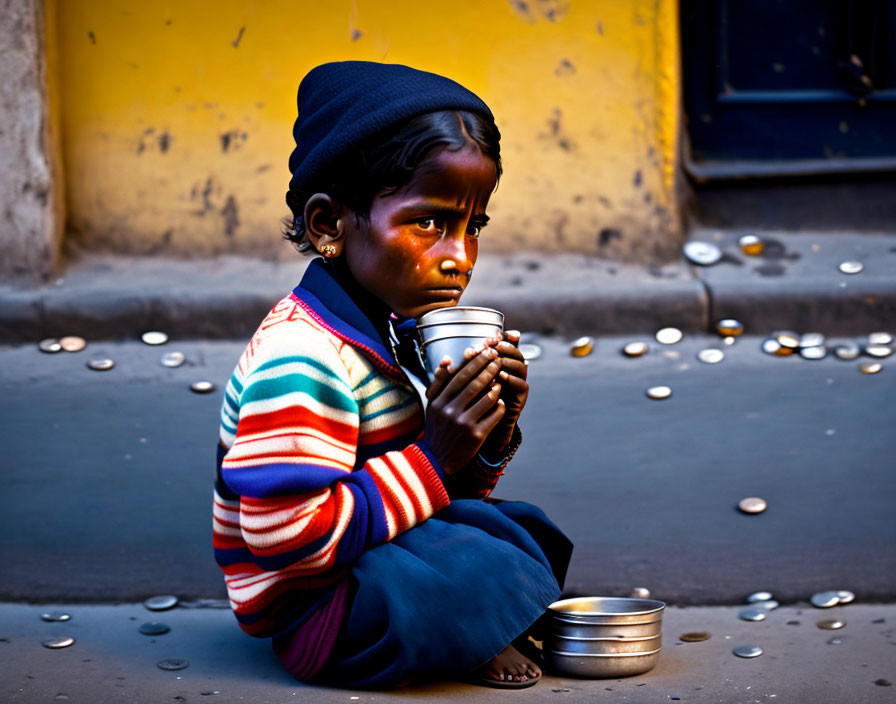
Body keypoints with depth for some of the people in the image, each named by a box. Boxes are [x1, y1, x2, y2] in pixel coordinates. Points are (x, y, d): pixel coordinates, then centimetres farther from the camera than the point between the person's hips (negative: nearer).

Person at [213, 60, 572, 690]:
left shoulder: (396, 332, 6)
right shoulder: (299, 360, -26)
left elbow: (446, 492, 16)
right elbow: (288, 537, -32)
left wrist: (486, 441, -7)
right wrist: (433, 460, -28)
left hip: (365, 567, 10)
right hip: (311, 610, -10)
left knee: (525, 527, 15)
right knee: (480, 561, -27)